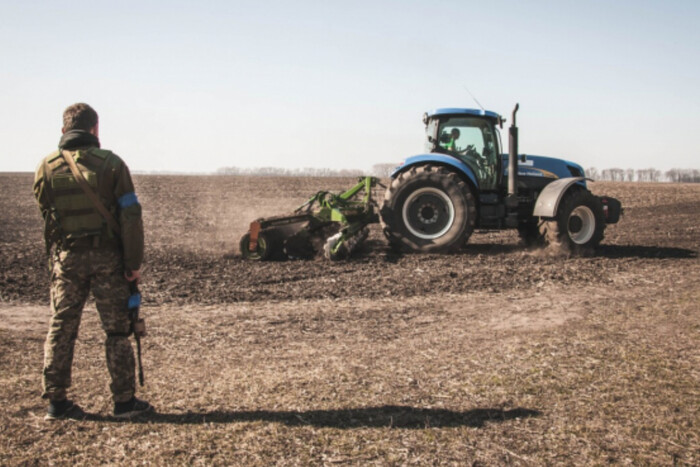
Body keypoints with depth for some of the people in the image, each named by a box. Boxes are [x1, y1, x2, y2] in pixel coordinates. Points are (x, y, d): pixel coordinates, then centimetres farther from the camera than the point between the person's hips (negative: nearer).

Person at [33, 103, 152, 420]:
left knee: (60, 329, 11)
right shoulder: (110, 163, -5)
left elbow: (45, 216, 8)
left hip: (66, 258, 2)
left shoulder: (48, 167, 3)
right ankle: (124, 401, 10)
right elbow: (130, 216, -8)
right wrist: (134, 262, -5)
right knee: (117, 330, 6)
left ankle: (56, 402, 14)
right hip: (106, 257, -2)